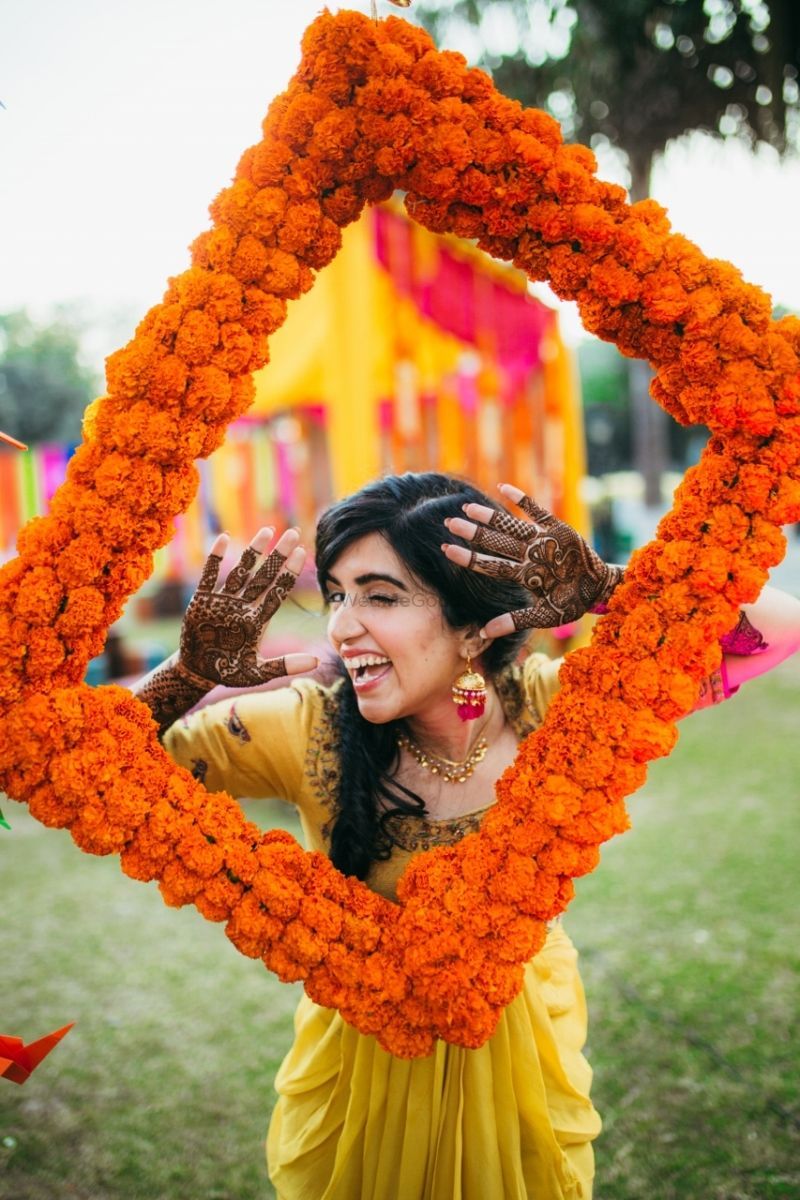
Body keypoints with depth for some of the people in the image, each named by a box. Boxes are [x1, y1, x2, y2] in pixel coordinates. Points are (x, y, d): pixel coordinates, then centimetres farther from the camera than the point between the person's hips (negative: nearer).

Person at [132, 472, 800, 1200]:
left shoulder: (545, 705, -22)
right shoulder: (308, 729, -22)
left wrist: (604, 590, -39)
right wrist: (190, 674, -36)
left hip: (522, 1053, 1)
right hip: (362, 1062, 0)